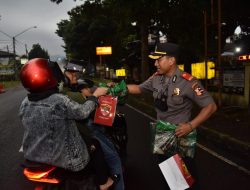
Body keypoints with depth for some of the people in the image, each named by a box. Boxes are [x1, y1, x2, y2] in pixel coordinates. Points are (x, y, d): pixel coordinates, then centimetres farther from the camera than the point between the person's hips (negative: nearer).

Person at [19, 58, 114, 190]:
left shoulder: (25, 104, -7)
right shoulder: (60, 101, -28)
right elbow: (82, 112, -14)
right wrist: (95, 96, 3)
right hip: (64, 161, -7)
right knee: (95, 144, 16)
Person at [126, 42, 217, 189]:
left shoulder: (188, 82, -24)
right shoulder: (156, 78, -6)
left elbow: (211, 106, -20)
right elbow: (139, 88, 10)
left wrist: (191, 125, -27)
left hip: (181, 135, -6)